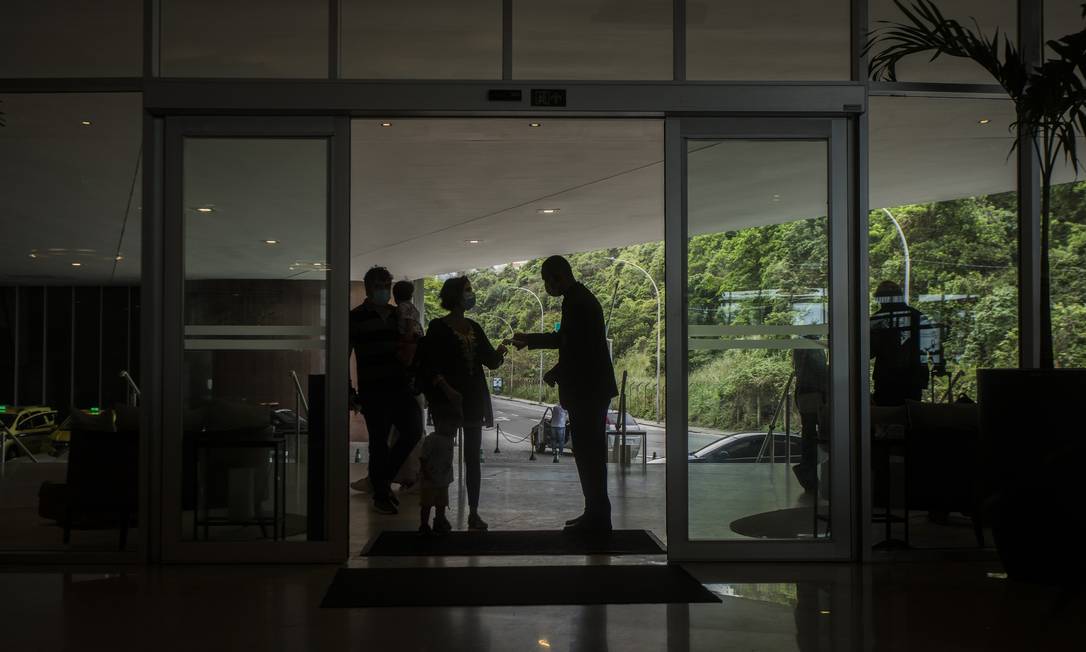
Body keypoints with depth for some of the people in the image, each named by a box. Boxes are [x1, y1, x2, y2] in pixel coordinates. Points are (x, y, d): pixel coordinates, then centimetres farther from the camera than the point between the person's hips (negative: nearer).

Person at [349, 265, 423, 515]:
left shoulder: (399, 316, 14)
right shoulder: (356, 318, -1)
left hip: (401, 388, 5)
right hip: (373, 391, -5)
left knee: (413, 431, -2)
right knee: (379, 442, -1)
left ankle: (383, 478, 20)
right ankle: (381, 496, 14)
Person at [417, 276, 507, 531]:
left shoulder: (474, 328, 13)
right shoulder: (438, 327, -4)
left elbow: (491, 361, 12)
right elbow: (429, 366, -9)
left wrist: (499, 353, -10)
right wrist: (447, 389, -21)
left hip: (473, 400, 6)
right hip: (448, 400, -5)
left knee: (473, 457, 5)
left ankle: (474, 512, 8)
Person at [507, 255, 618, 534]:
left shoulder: (577, 302, -18)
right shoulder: (580, 298, 14)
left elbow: (576, 348, -23)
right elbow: (566, 338, 26)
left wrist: (555, 374, -9)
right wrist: (530, 339, 30)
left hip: (587, 390, -10)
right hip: (591, 388, 10)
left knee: (588, 452, -5)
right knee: (591, 451, 14)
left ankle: (597, 518, 1)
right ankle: (596, 514, 22)